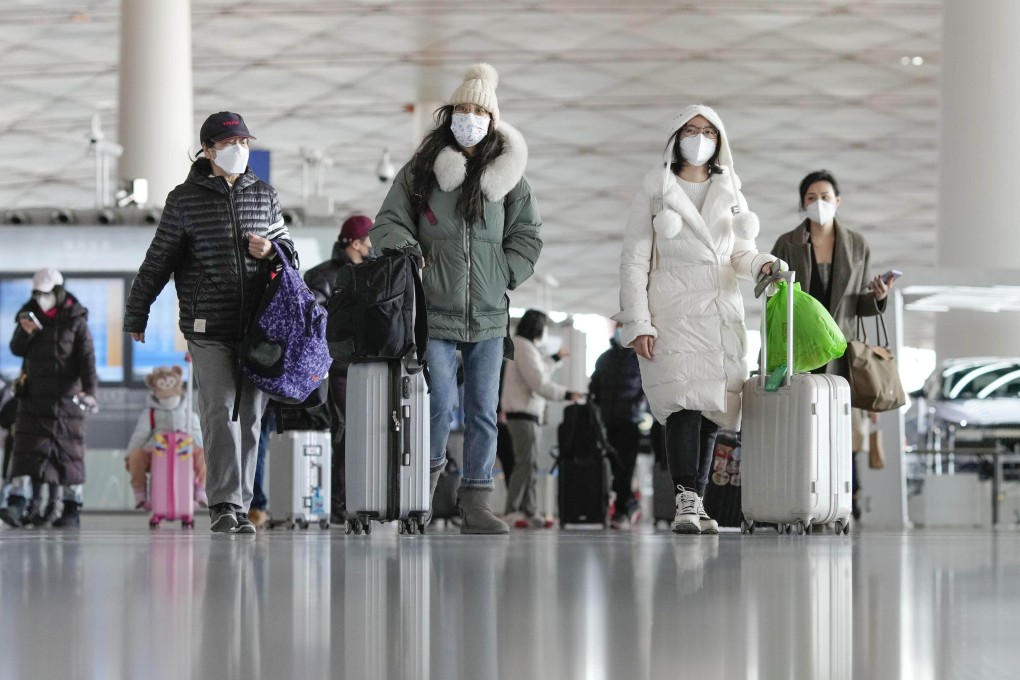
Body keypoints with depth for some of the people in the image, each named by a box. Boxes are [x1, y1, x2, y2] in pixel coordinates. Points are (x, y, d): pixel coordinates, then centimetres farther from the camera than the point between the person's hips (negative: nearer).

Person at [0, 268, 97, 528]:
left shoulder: (75, 321, -3)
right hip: (34, 396, 2)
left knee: (69, 452, 2)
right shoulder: (30, 314, 7)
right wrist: (24, 332, -16)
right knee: (26, 449, -7)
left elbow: (87, 359, -10)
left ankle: (72, 510, 8)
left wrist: (89, 390, -23)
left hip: (66, 397, -2)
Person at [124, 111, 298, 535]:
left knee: (249, 417, 5)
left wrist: (272, 250, -3)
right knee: (220, 412, -15)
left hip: (257, 326, 4)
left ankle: (240, 509, 11)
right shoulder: (185, 200, 3)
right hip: (208, 328, -4)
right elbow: (158, 261, 8)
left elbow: (287, 246, 22)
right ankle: (224, 504, -16)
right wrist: (136, 316, 12)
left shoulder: (264, 196, 13)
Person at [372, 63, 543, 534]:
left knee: (483, 411, 3)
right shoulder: (420, 171, 4)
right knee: (440, 402, -13)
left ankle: (476, 504, 8)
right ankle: (428, 470, 13)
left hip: (489, 315, 2)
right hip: (435, 312, -2)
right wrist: (408, 255, -10)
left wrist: (505, 275, 0)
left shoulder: (507, 175, 8)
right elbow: (388, 223, 8)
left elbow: (527, 235, 13)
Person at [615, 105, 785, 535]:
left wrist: (763, 265, -7)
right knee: (685, 402, -20)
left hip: (721, 314, 4)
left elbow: (741, 252, 18)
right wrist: (637, 323, -7)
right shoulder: (654, 192, 6)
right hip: (673, 313, -4)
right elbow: (634, 261, 2)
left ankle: (693, 502, 6)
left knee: (711, 408, 1)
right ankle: (685, 501, -22)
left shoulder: (730, 193, 16)